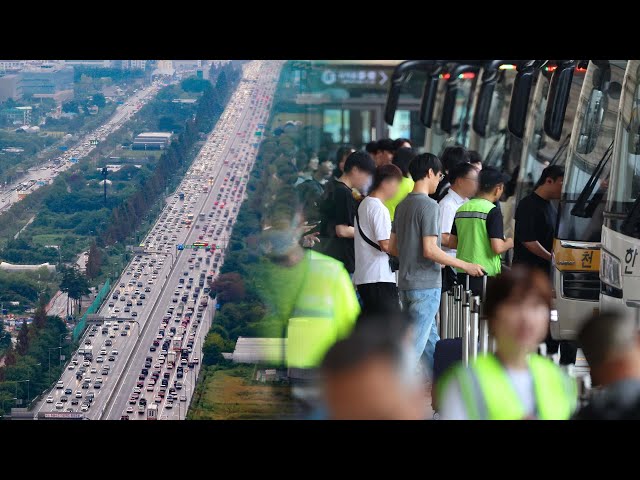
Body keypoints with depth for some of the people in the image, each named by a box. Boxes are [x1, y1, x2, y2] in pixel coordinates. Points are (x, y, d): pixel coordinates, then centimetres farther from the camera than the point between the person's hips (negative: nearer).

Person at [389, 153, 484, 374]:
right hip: (426, 285, -9)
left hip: (405, 284, 9)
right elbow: (430, 250, -21)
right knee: (416, 344, -8)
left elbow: (392, 247, 15)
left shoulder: (402, 205, 11)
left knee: (431, 339, 17)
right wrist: (465, 266, -14)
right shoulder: (429, 206, -15)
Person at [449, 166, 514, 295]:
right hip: (486, 274, -7)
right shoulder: (493, 211, -11)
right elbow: (497, 248, -17)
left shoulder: (461, 209, 9)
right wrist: (509, 243, 3)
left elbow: (452, 243, 14)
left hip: (462, 274, 7)